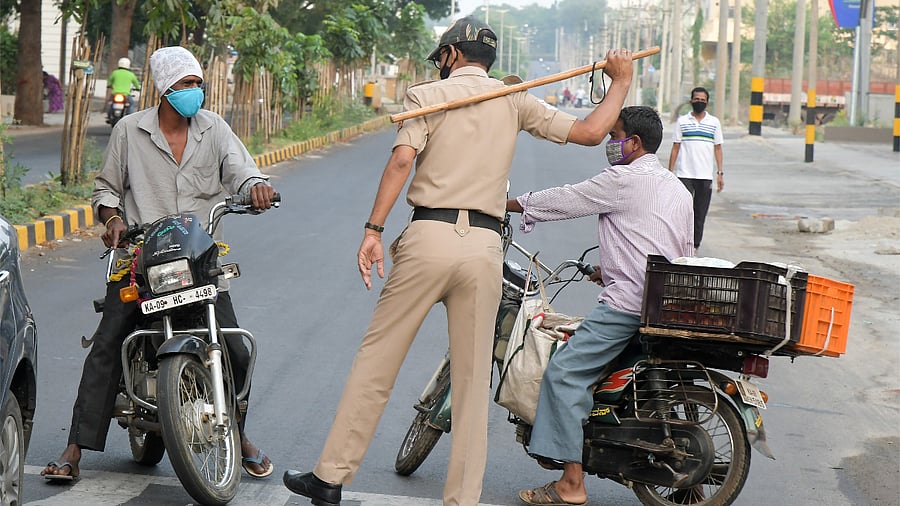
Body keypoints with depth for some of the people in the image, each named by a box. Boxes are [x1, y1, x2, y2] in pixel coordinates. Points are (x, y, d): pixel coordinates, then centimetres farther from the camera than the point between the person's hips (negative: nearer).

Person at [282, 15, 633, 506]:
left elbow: (402, 159, -10)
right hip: (485, 246, 2)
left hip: (428, 238, -2)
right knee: (473, 381, 8)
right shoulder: (515, 101, 12)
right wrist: (620, 83, 26)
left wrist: (373, 231, -13)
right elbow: (590, 131, 10)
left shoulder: (427, 94, 5)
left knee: (376, 360, 6)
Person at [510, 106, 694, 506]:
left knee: (565, 372, -11)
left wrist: (507, 204, 12)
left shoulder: (623, 180, -6)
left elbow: (564, 200, -2)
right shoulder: (678, 189, 21)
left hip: (627, 304, -10)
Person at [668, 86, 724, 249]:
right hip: (684, 175, -1)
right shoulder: (682, 121, 4)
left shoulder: (714, 122, 7)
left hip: (705, 176, 1)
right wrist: (670, 172, 0)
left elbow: (717, 148, 9)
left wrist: (720, 173, 3)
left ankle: (695, 246, 14)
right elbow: (675, 147, 6)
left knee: (700, 215, 5)